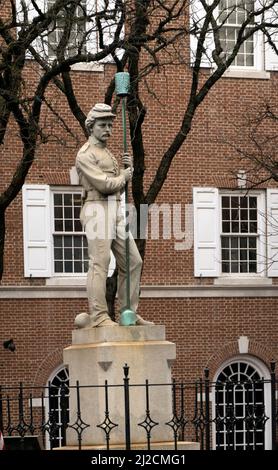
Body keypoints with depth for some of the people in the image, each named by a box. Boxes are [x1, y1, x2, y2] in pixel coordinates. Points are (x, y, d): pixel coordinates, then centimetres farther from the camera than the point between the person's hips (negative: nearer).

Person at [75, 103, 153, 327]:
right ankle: (98, 316, -19)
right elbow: (104, 185, -16)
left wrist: (127, 167, 2)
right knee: (100, 263, -15)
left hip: (116, 212, 9)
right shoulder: (86, 154, -4)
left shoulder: (108, 153, 25)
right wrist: (123, 176, 2)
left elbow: (119, 188, 20)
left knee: (132, 261, 6)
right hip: (98, 210, -9)